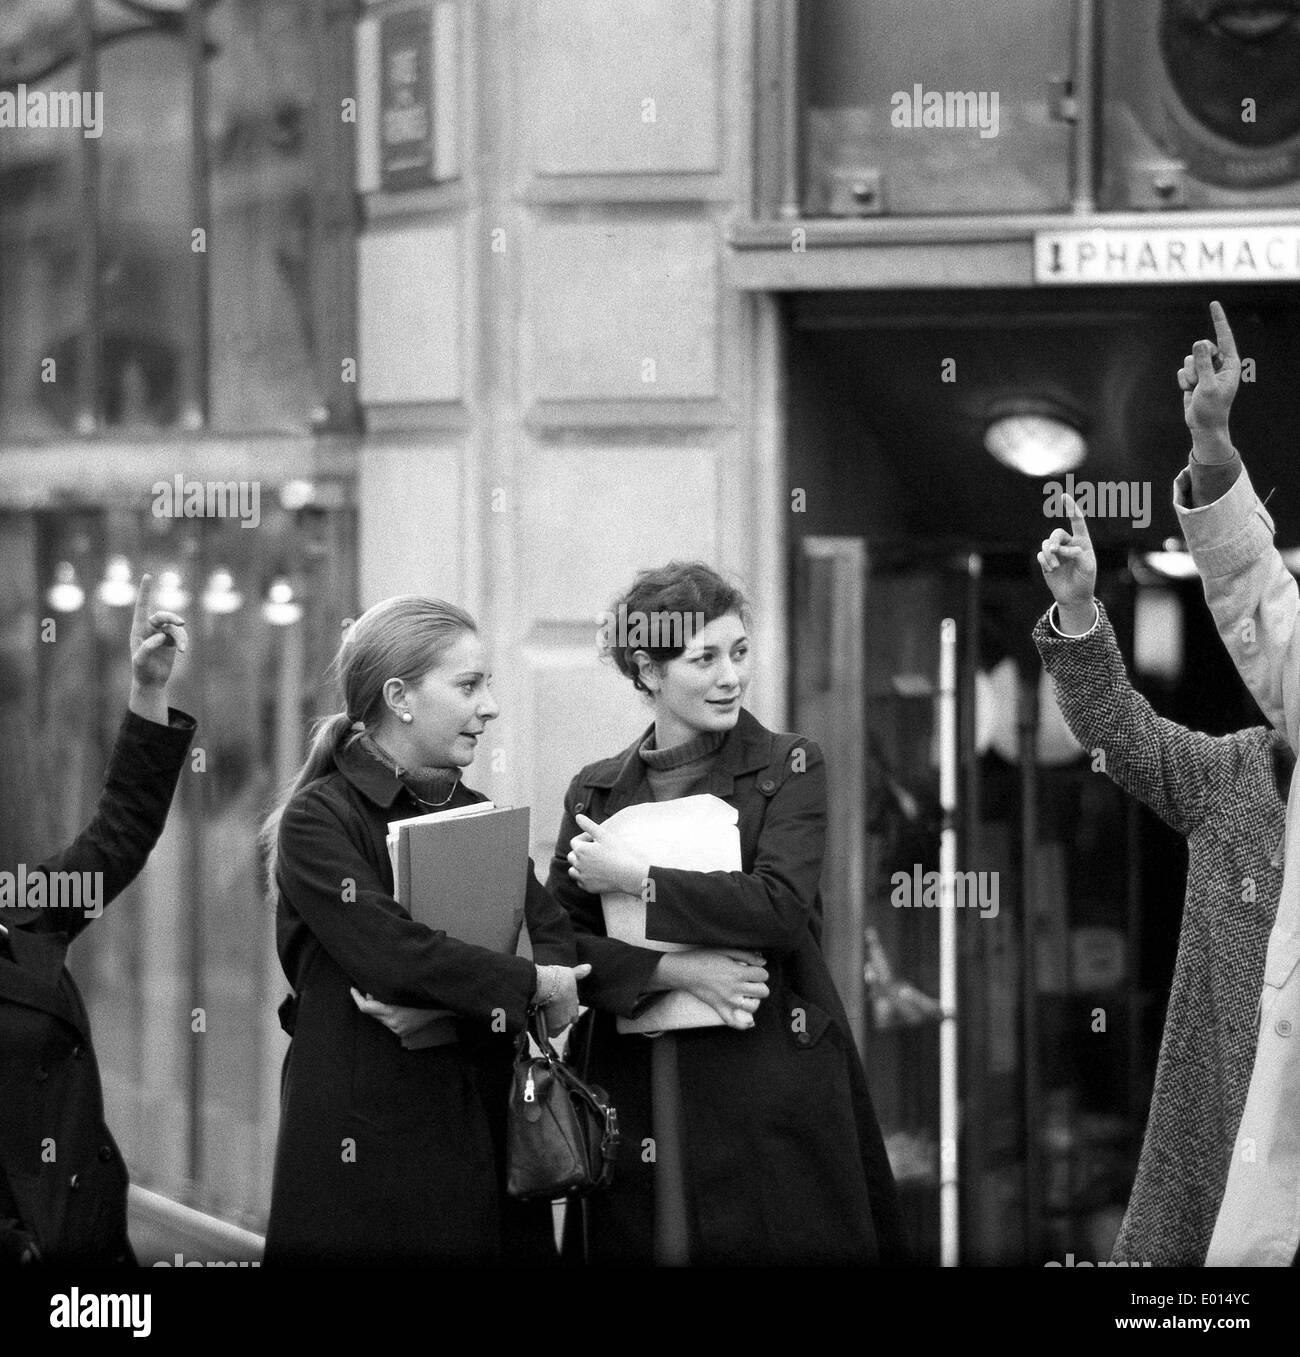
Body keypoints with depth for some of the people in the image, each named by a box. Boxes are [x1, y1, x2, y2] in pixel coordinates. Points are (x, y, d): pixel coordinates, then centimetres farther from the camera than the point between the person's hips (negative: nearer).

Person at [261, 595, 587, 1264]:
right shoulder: (318, 820, -6)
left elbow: (557, 945, 1)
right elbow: (391, 952, -20)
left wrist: (440, 1001, -15)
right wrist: (529, 983, -10)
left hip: (488, 1131, 6)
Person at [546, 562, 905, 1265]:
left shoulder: (788, 766, 4)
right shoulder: (595, 790, 11)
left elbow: (780, 908, -12)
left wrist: (635, 878, -9)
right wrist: (674, 971, -12)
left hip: (771, 1094, -2)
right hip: (633, 1097, 2)